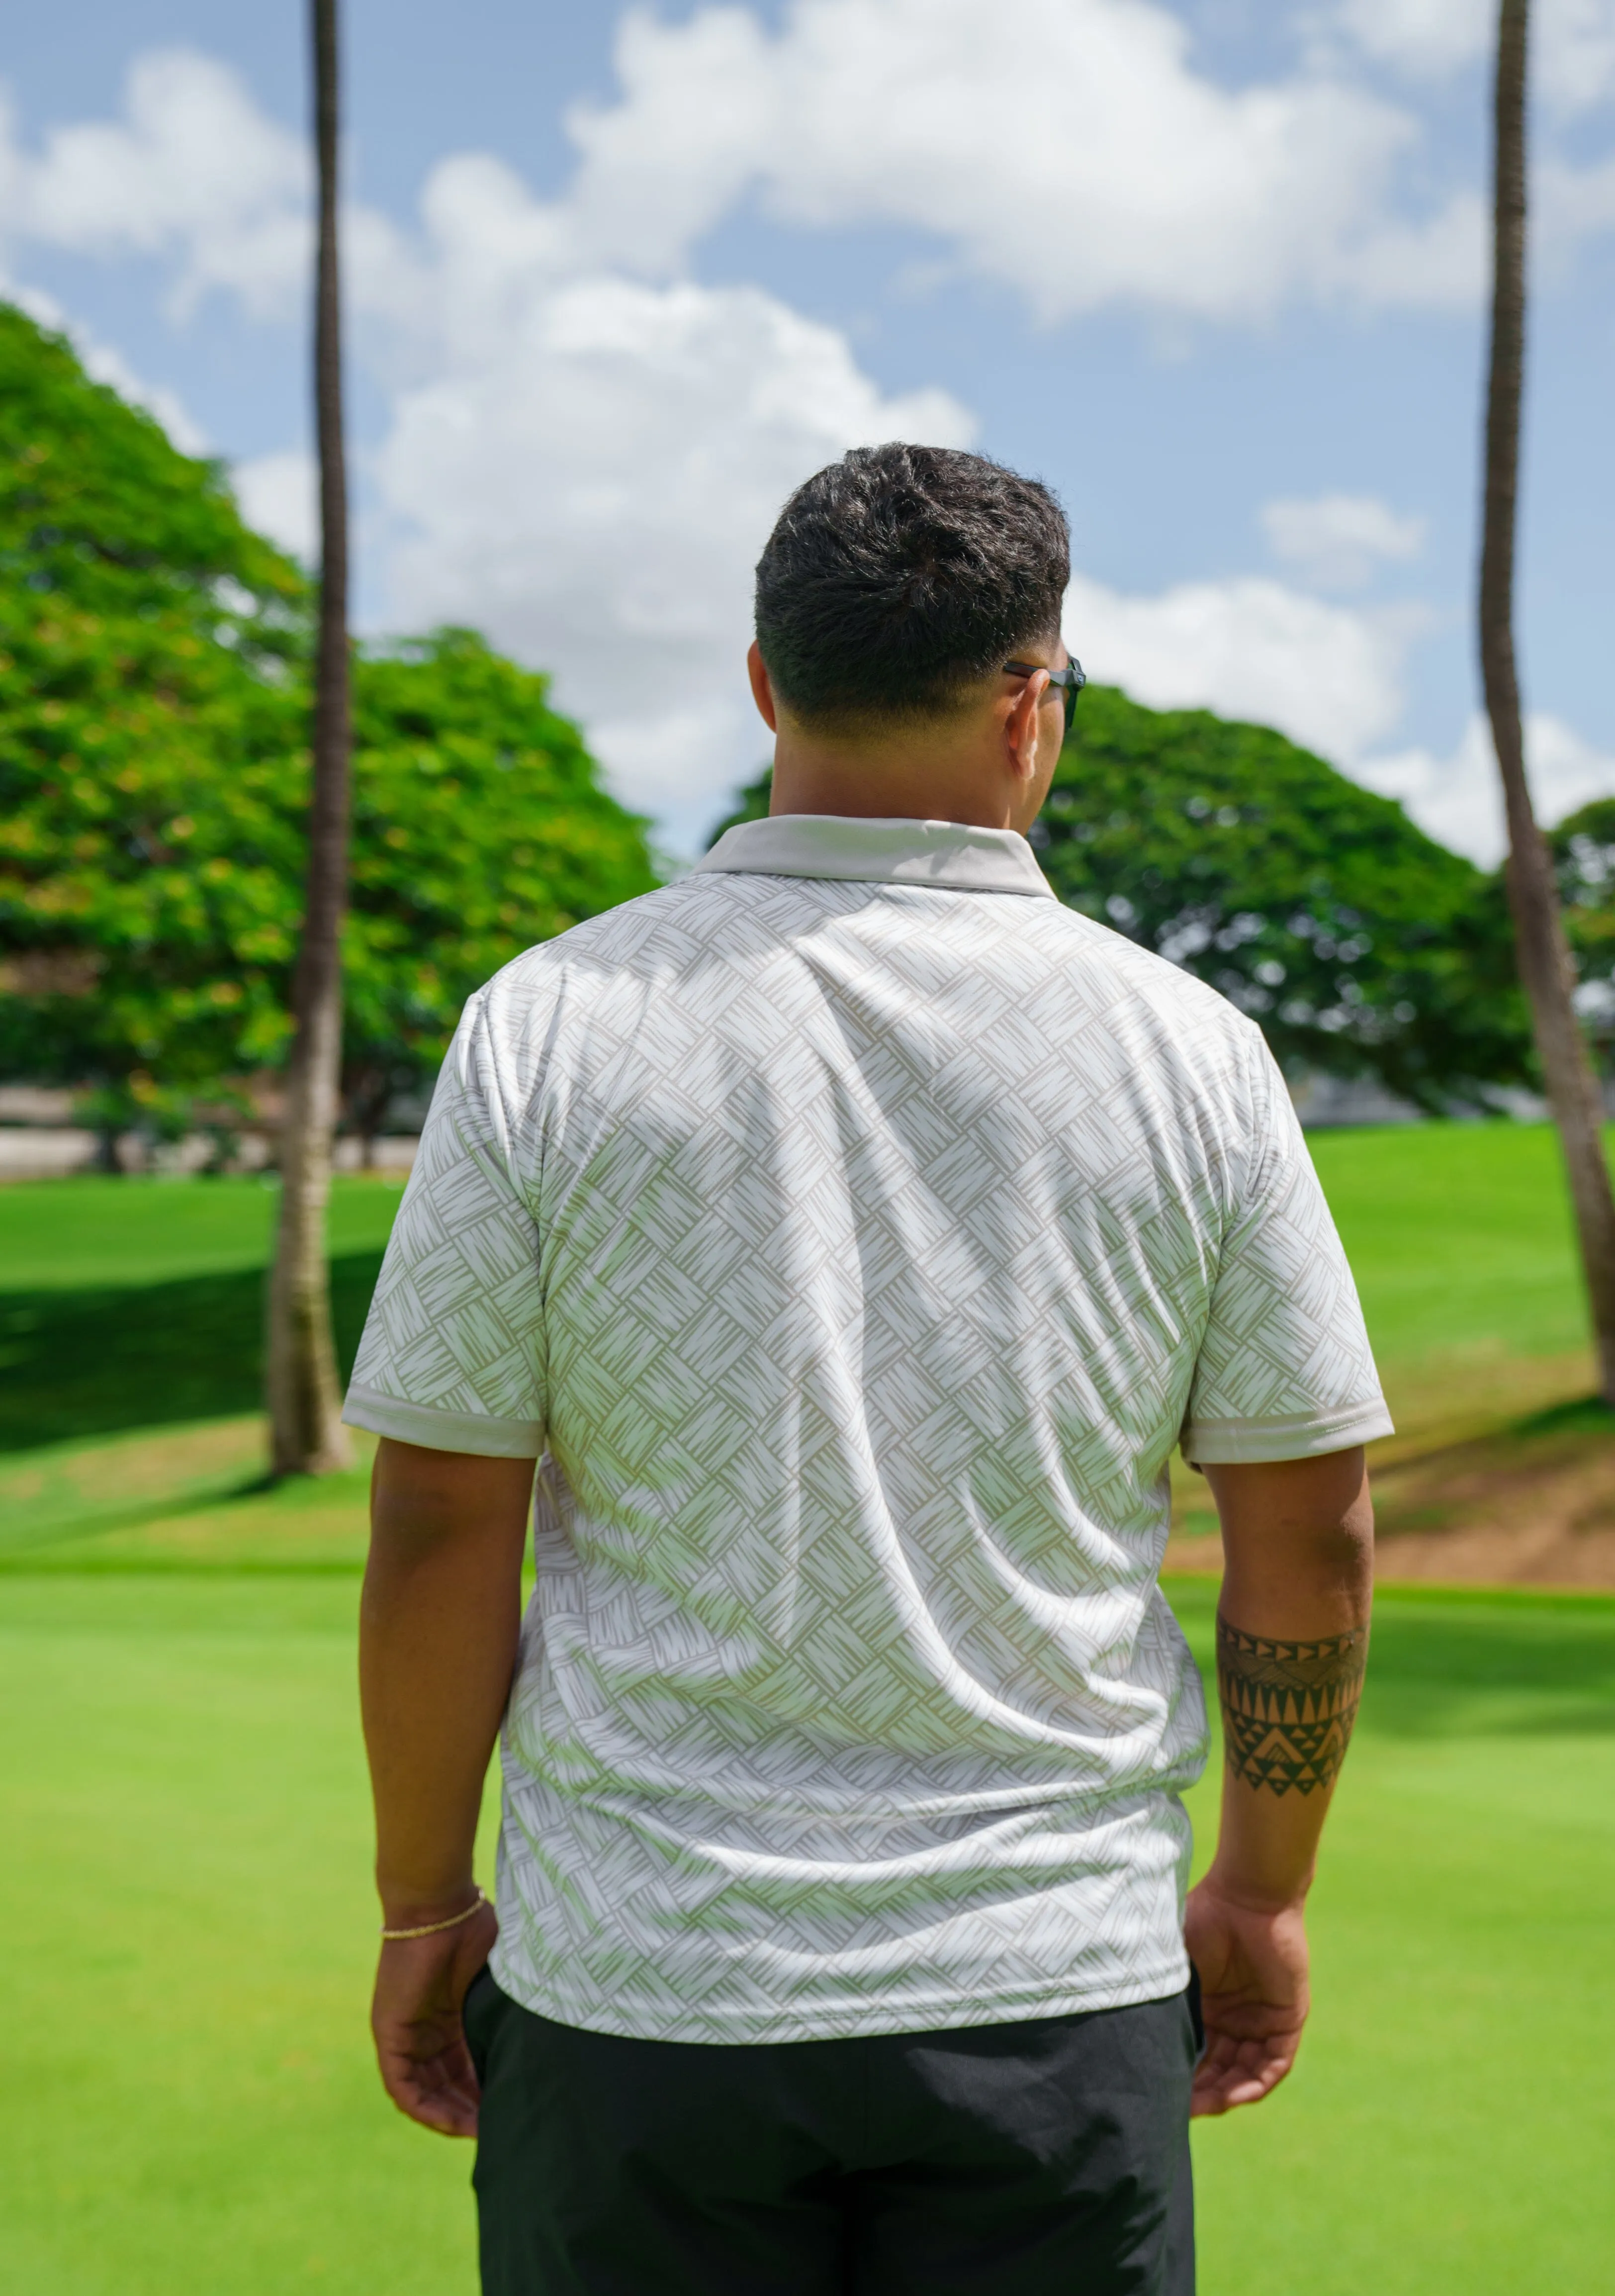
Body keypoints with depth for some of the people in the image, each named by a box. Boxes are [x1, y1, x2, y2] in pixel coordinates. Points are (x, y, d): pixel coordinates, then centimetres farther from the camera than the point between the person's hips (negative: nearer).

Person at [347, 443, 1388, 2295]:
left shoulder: (549, 1025, -6)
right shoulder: (1188, 1045, -3)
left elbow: (442, 1521, -5)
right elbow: (1309, 1535, 1)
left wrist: (425, 1907, 7)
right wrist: (1258, 1892, 14)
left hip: (642, 1985, 0)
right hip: (1062, 1992, 1)